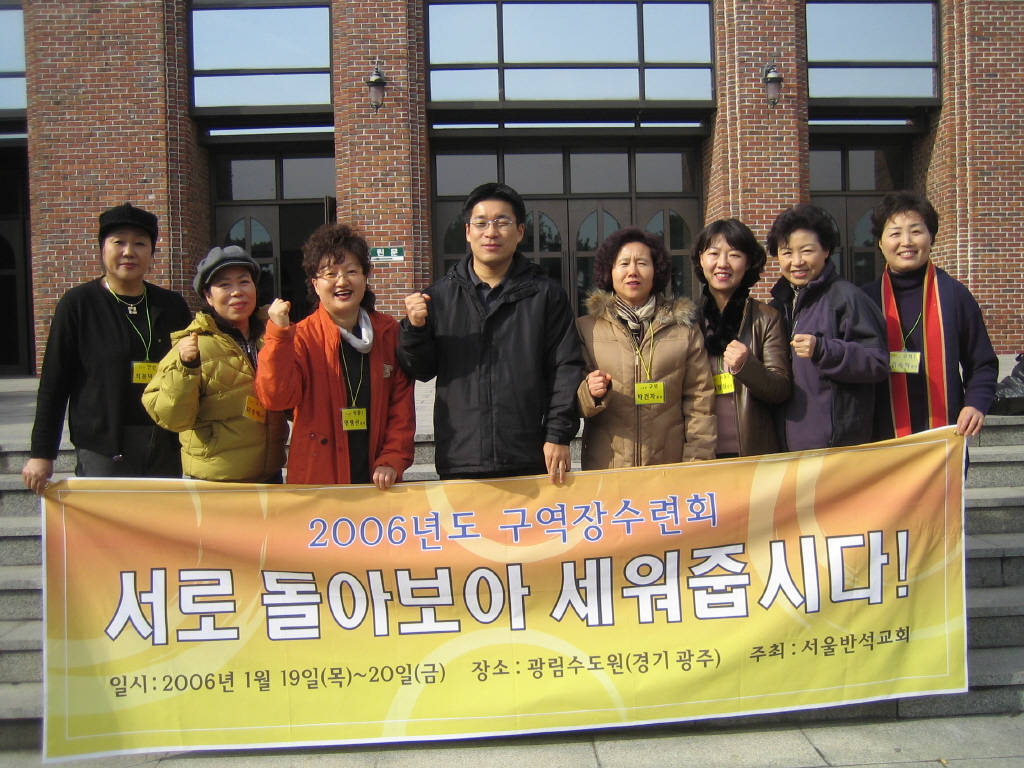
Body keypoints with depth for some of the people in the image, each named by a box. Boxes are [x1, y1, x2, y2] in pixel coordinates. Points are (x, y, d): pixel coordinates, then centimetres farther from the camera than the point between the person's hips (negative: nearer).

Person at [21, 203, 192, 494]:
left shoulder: (172, 306, 10)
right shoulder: (78, 304, 1)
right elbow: (53, 384, 1)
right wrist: (41, 453, -2)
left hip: (168, 450, 3)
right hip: (102, 453, -3)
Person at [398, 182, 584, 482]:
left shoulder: (546, 294, 5)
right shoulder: (441, 295, 9)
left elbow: (566, 369, 1)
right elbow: (421, 370, 10)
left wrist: (559, 435, -7)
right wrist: (415, 329, -9)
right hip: (459, 461, 1)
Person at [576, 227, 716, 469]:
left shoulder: (685, 326, 7)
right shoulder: (586, 328, 5)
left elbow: (700, 400, 4)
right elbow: (575, 403, 6)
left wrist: (697, 468, -4)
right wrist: (592, 393, -16)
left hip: (670, 468, 1)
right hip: (606, 469, 0)